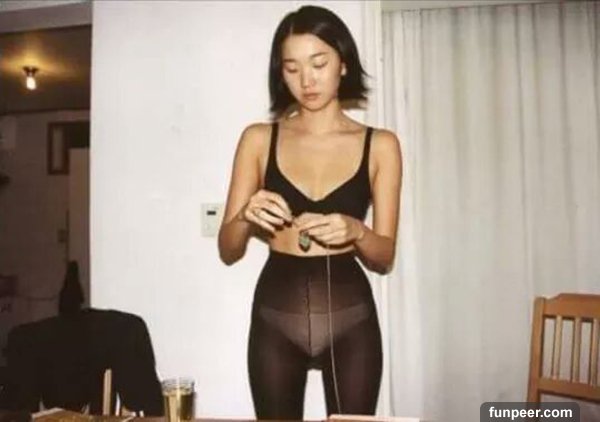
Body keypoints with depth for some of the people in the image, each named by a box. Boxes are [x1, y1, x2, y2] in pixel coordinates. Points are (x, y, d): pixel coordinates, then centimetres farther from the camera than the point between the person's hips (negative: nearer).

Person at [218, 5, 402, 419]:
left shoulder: (380, 145, -1)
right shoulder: (259, 139, 1)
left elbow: (385, 257, -1)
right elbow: (227, 251, 1)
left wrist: (355, 231, -21)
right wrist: (246, 217, -20)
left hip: (350, 317, 0)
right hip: (275, 316, 1)